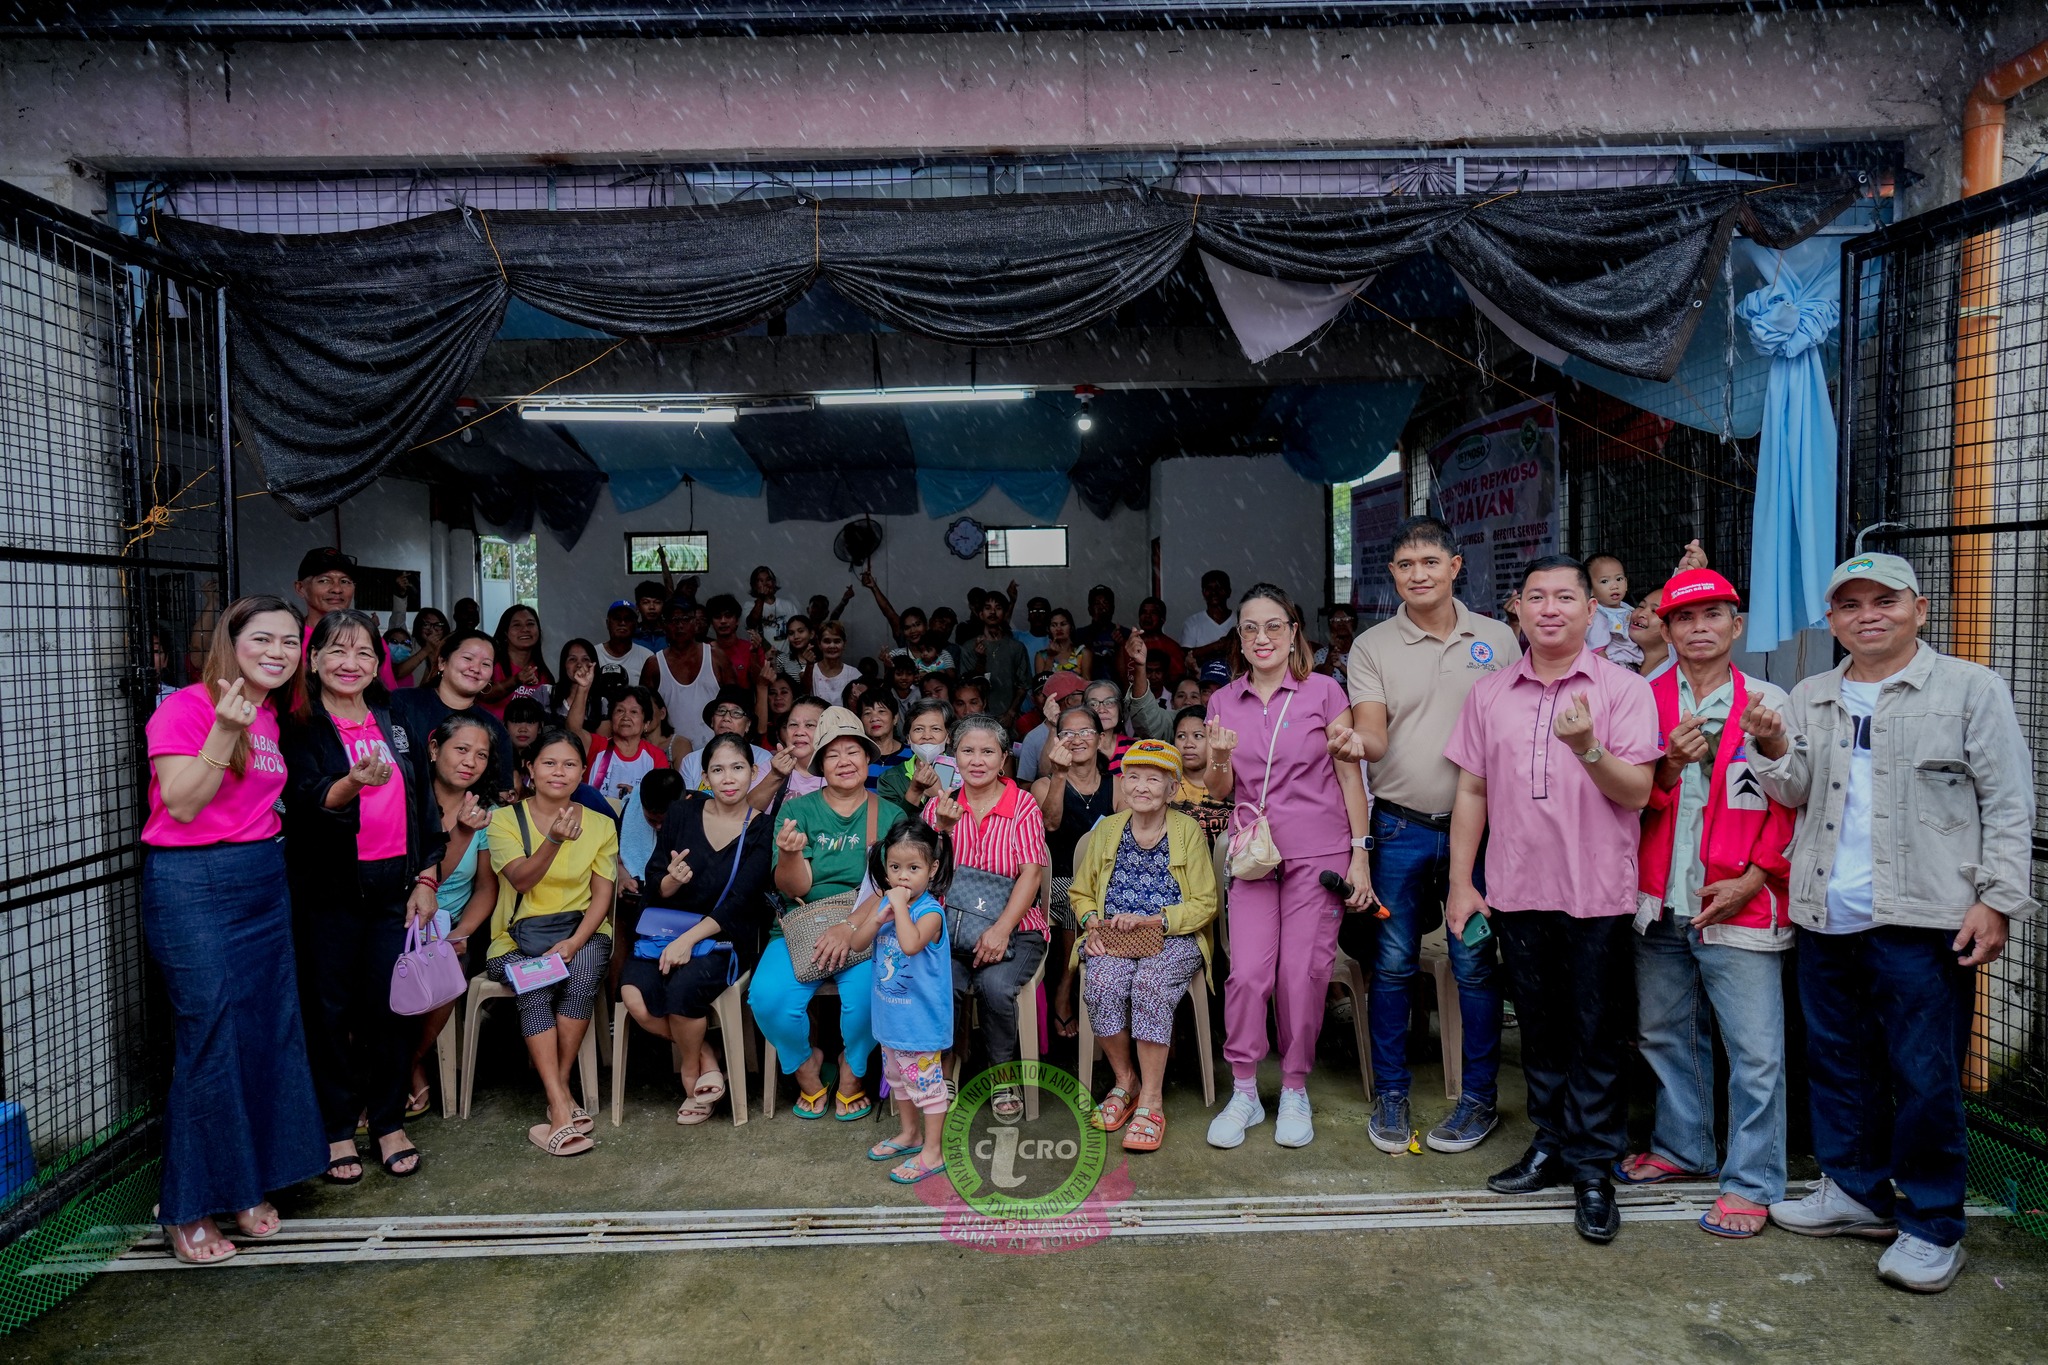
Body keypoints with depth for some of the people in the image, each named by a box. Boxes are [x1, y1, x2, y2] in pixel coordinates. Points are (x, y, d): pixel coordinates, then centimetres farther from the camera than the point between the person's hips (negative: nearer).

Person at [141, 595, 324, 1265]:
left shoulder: (273, 717, 11)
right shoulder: (186, 706, -11)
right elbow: (181, 804, -17)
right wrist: (225, 729, -24)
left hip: (264, 880, 7)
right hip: (191, 887, -7)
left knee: (269, 1032, 10)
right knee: (211, 1040, -3)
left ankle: (248, 1184, 25)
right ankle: (186, 1209, 14)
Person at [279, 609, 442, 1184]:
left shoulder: (394, 725, 11)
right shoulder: (299, 728, -2)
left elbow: (422, 804, 14)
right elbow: (305, 800, -18)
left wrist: (426, 879, 7)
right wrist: (353, 784, -39)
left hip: (395, 883, 4)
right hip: (328, 888, -3)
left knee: (393, 1006, 6)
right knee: (330, 1009, 5)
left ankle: (389, 1122, 19)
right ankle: (337, 1130, 18)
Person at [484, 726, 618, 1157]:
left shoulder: (601, 826, 7)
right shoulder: (505, 819, 2)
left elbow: (603, 895, 1)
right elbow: (521, 880, -14)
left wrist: (574, 942, -16)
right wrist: (555, 840, -32)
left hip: (580, 929, 1)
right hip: (518, 935, -1)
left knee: (585, 967, -32)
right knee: (534, 989, -31)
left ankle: (560, 1082, -19)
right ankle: (561, 1107, -31)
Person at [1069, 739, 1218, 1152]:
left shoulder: (1189, 831, 2)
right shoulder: (1107, 830, 12)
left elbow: (1204, 905, -2)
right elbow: (1081, 893, 18)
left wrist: (1149, 920, -15)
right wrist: (1092, 922, -4)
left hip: (1174, 938, -2)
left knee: (1150, 985, -34)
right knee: (1102, 984, -30)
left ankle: (1151, 1101, -22)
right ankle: (1125, 1081, -7)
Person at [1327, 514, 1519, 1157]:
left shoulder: (1498, 640, 5)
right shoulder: (1371, 647, 2)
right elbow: (1374, 736, -8)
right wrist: (1355, 742, -32)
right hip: (1401, 828, 0)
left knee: (1476, 965, 6)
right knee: (1391, 964, 6)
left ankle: (1479, 1098, 21)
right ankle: (1391, 1096, 20)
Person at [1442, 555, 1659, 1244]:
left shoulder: (1624, 690, -3)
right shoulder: (1489, 694, 7)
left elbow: (1637, 792, -8)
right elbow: (1471, 790, 9)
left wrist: (1589, 747, -27)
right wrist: (1461, 881, 7)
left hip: (1597, 893, -3)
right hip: (1516, 890, 3)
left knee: (1596, 1036, 5)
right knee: (1540, 1029, 14)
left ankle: (1593, 1168, 17)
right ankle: (1550, 1145, 29)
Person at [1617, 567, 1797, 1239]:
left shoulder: (1769, 703, -1)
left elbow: (1793, 803, -2)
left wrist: (1754, 878, -11)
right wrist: (1669, 765, -14)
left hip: (1737, 907, -3)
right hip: (1660, 906, 4)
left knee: (1755, 1052, 0)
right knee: (1666, 1036, 17)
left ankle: (1751, 1182, 14)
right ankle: (1681, 1149, 35)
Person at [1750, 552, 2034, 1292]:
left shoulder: (1971, 688, 1)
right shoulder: (1810, 698, 14)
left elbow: (2008, 804, -2)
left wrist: (1997, 899, -9)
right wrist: (1774, 751, -7)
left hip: (1924, 923, -5)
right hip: (1826, 919, 5)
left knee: (1925, 1077, 0)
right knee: (1838, 1062, 14)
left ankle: (1931, 1226, 14)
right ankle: (1856, 1189, 30)